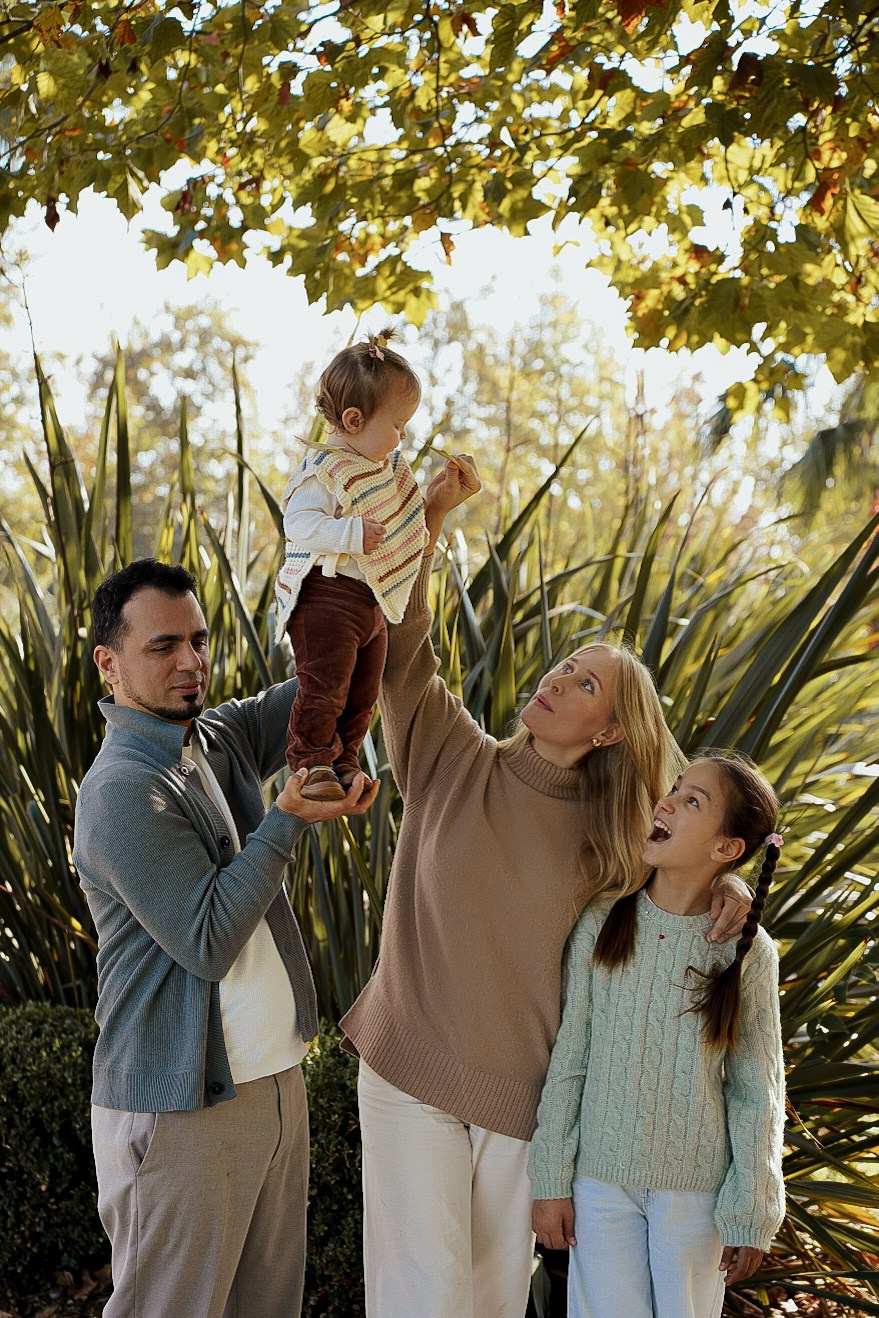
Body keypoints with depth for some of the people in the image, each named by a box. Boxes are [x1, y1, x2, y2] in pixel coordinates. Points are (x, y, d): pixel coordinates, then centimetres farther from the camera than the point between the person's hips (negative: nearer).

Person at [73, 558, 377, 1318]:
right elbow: (209, 941, -21)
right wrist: (289, 821, -21)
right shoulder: (123, 791, -18)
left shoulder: (218, 739, 8)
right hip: (182, 1108, -8)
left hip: (275, 1077, 8)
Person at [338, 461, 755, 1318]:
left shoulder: (606, 833, 0)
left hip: (524, 1087, 2)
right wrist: (426, 519, -24)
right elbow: (399, 654, -15)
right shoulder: (456, 762, -5)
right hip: (412, 1070, -2)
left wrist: (724, 880, -7)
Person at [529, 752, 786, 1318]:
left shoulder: (747, 951, -10)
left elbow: (757, 1095, -3)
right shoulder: (601, 924, -8)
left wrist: (750, 1214, -1)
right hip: (601, 1179, 1)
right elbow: (567, 1058, -2)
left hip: (695, 1187, 0)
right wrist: (552, 1180, -1)